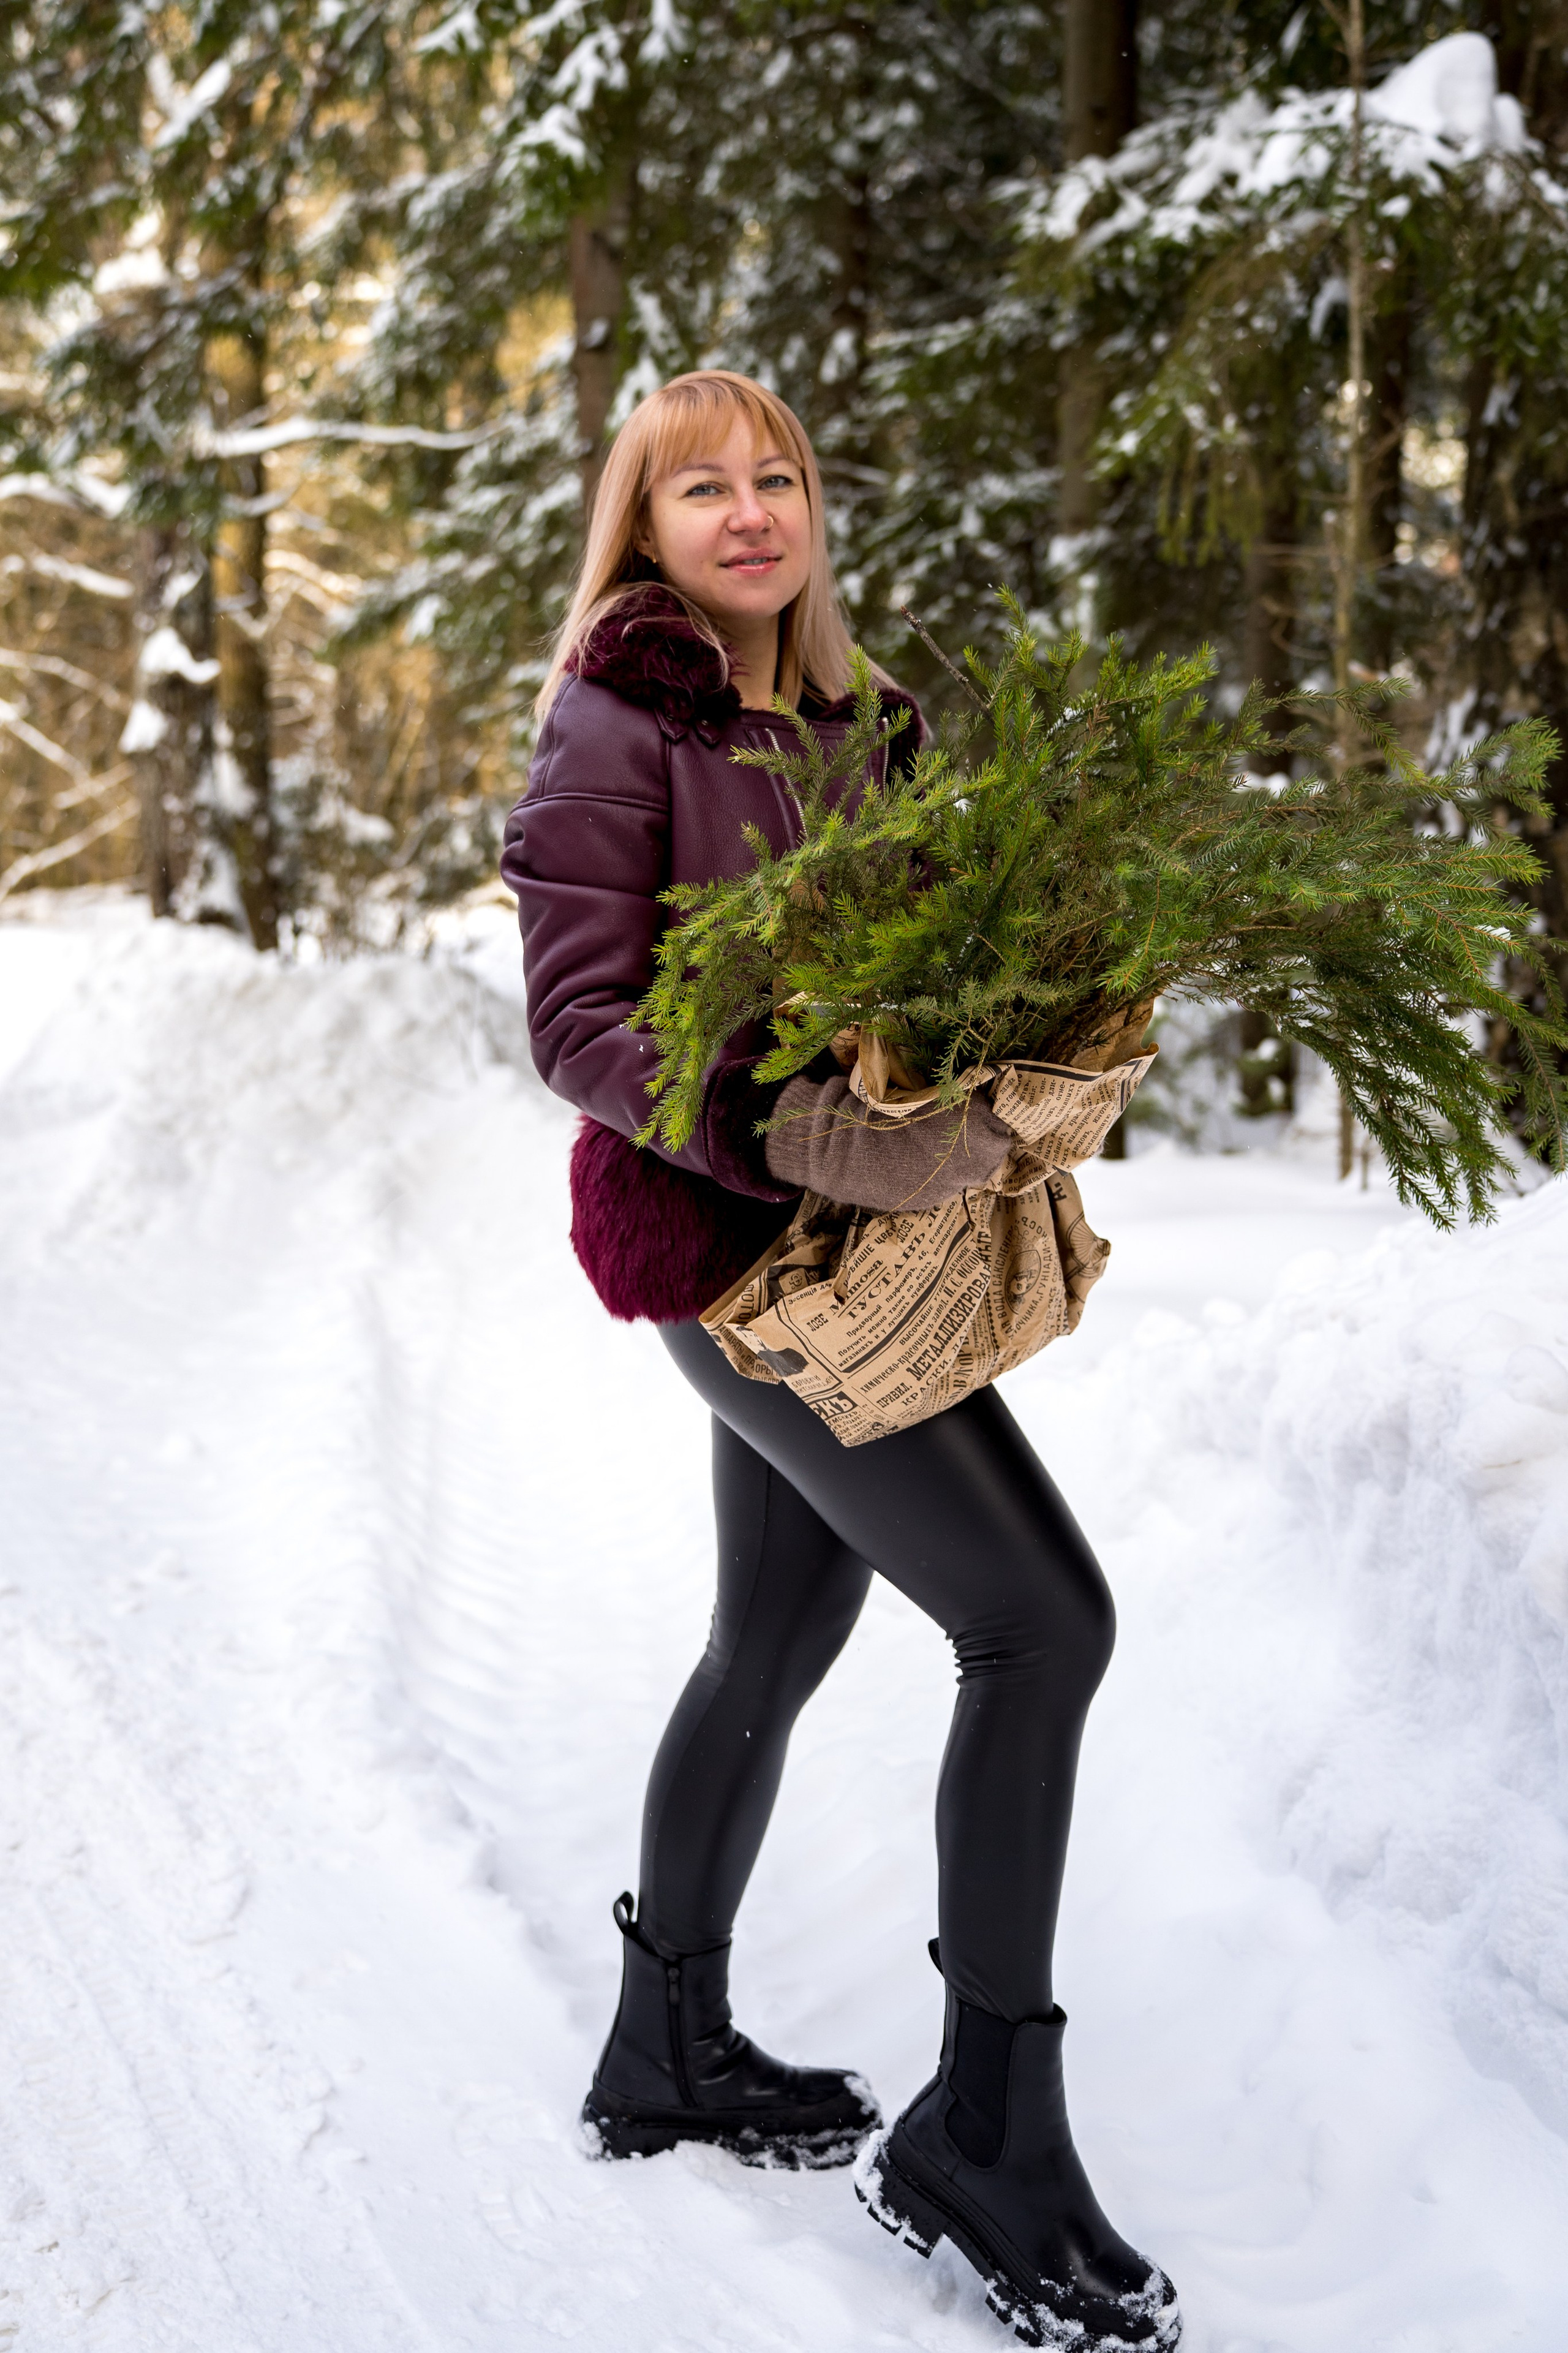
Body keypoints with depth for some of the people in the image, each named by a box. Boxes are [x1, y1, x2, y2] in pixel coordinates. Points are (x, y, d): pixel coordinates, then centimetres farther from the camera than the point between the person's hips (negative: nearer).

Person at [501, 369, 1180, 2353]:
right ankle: (985, 2145, -1)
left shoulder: (848, 719, 13)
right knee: (1040, 1618, -12)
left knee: (776, 1641, 17)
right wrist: (806, 1135, -29)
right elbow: (583, 1023, -17)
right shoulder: (616, 725, -10)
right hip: (723, 1237, -8)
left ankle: (668, 2054, 34)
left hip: (829, 1231, 8)